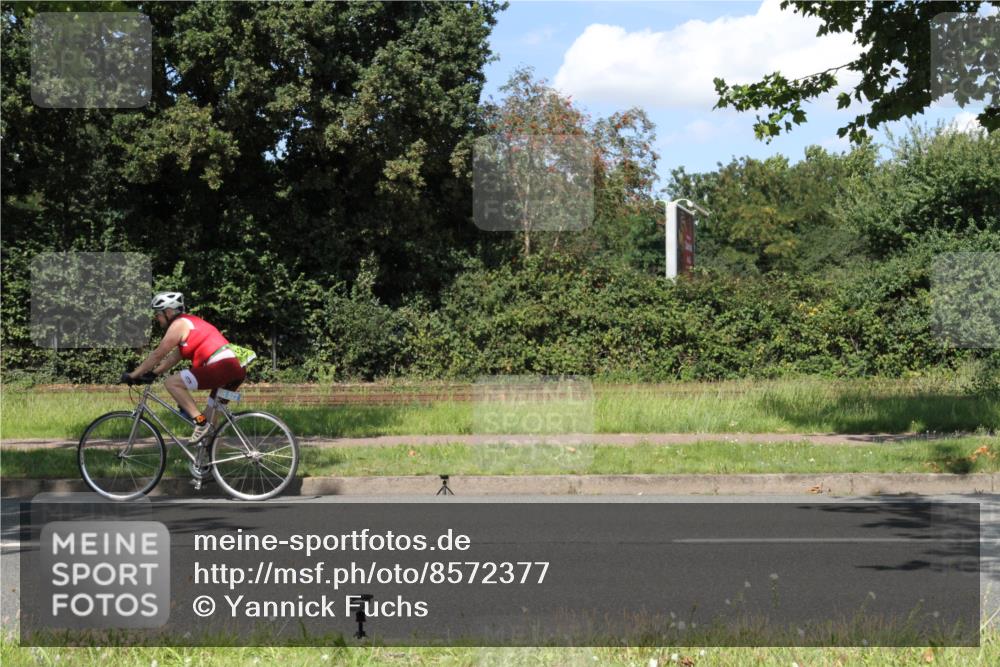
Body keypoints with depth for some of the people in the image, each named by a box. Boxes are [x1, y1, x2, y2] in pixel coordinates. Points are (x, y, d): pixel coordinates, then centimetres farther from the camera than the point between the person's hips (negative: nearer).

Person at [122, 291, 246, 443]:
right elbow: (174, 358, 30)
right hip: (237, 368, 10)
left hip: (221, 366, -10)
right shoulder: (189, 323, 28)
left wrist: (134, 374, 5)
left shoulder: (179, 324, -2)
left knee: (172, 383, -9)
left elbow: (158, 355, -2)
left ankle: (200, 422, -13)